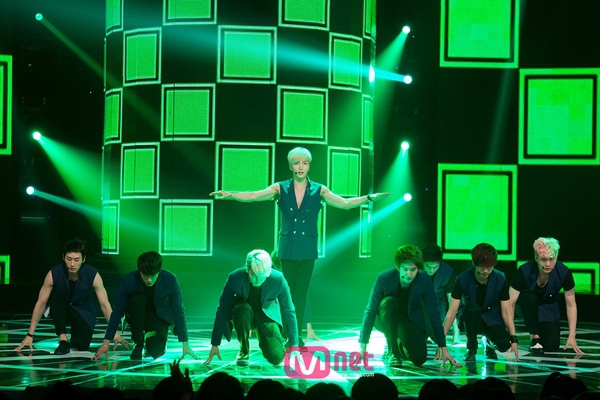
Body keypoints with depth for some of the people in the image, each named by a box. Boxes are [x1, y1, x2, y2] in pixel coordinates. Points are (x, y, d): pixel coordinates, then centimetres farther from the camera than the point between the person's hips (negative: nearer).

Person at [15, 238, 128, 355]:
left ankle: (75, 334, 11)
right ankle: (63, 340, -28)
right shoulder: (54, 274, -23)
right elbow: (41, 304, -16)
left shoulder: (93, 275, -24)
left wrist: (115, 333, -19)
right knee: (57, 293, -33)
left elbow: (104, 304, -16)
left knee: (83, 344, -27)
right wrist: (30, 335, -17)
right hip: (61, 312, 0)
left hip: (83, 311, 0)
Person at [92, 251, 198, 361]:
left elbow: (178, 311, -17)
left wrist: (185, 344, -16)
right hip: (138, 318, 0)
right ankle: (138, 343, -14)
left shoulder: (170, 280, -25)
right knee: (137, 300, -34)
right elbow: (118, 311, -18)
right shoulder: (129, 280, -25)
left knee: (155, 352, -25)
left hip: (158, 319, 0)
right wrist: (106, 343, -18)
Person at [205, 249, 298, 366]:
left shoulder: (278, 279, -25)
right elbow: (222, 310, -19)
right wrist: (215, 345, -19)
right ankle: (244, 351, -13)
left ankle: (262, 339, 18)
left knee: (276, 358, -18)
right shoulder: (235, 278, -27)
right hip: (244, 314, -1)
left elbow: (289, 311, -13)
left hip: (267, 314, 1)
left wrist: (294, 344, -12)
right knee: (242, 309, -38)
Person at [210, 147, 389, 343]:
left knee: (301, 294, 0)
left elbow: (345, 203, -1)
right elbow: (253, 196, -8)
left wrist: (369, 198, -14)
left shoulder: (319, 191, 4)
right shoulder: (280, 189, 2)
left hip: (307, 251, 0)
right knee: (288, 293, 2)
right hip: (288, 250, 0)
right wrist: (229, 195, -24)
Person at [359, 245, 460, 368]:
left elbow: (434, 314, -14)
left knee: (419, 358, -23)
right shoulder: (384, 278, -26)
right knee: (390, 302, -35)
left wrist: (443, 348, -13)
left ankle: (401, 346, 14)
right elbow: (370, 311, -20)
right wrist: (363, 346, -21)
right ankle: (392, 352, -20)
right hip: (386, 320, -1)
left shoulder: (424, 280, -22)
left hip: (411, 322, 1)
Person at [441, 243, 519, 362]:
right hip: (471, 319, -1)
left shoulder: (500, 281, -15)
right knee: (473, 309, -38)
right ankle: (471, 349, -16)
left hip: (491, 318, 1)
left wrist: (513, 339, -19)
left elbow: (506, 312, -12)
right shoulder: (463, 279, -20)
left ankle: (488, 342, 10)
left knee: (504, 344, -29)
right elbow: (452, 311, -21)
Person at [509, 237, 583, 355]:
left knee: (552, 346, -18)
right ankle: (534, 337, -21)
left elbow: (571, 305, -16)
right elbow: (510, 303, -29)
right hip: (527, 303, -1)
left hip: (549, 307, 1)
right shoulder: (524, 271, -32)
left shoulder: (563, 272, -27)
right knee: (530, 298, -38)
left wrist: (572, 337, -19)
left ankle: (541, 334, 16)